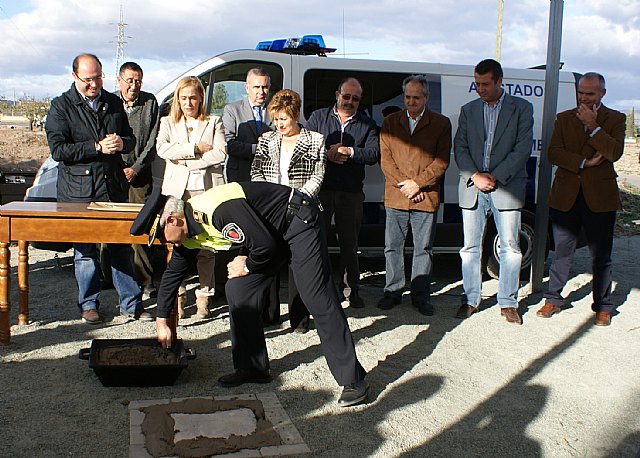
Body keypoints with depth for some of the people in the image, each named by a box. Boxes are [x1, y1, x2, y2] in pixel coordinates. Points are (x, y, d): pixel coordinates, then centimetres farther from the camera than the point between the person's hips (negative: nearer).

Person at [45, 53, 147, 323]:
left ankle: (130, 303, 14)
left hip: (115, 186, 3)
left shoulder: (114, 103, 13)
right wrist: (97, 147, -16)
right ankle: (88, 304, 19)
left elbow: (131, 138, 20)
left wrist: (122, 143, -4)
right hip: (79, 190, -3)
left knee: (123, 247, 5)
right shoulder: (61, 106, 0)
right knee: (85, 250, 5)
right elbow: (58, 149, -9)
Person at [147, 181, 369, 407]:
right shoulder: (189, 231, 0)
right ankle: (252, 367, 14)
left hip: (299, 221, -9)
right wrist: (161, 321, 18)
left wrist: (248, 266, -6)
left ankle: (353, 379, -9)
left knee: (318, 299, -14)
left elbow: (264, 244, -27)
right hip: (272, 231, 9)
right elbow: (171, 274, 12)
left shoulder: (219, 210, -31)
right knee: (237, 290, 2)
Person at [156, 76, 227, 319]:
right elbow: (162, 148, -3)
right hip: (177, 189, 1)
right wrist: (196, 149, -8)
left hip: (207, 189, -1)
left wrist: (186, 160, -5)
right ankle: (178, 295, 5)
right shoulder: (168, 123, 17)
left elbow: (220, 153, -3)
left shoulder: (214, 122, 13)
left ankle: (204, 295, 6)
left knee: (206, 245, -3)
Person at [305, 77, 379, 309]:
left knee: (349, 242, 8)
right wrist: (327, 155, -15)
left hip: (352, 192, 1)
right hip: (321, 189, 0)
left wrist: (348, 151, -15)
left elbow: (374, 154, -4)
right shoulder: (318, 117, 8)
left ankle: (351, 288, 19)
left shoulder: (367, 124, 9)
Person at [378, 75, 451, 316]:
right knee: (393, 246, 8)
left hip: (426, 197, -1)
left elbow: (442, 161, -2)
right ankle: (393, 291, 20)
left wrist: (417, 183, -11)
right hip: (395, 196, 2)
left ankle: (421, 295, 16)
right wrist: (403, 185, -8)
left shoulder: (441, 123, 3)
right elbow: (385, 159, 3)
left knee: (423, 249, 6)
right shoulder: (390, 122, 9)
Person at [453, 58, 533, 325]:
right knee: (471, 247, 5)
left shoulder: (522, 108, 4)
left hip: (507, 187, -2)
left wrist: (495, 177, -12)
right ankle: (470, 299, 16)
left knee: (510, 248, 2)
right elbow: (460, 148, 6)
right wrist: (475, 176, -10)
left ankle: (507, 303, 13)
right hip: (472, 187, 2)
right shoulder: (468, 110, 13)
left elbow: (523, 148, -5)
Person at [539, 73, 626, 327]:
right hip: (566, 197, 1)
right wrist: (584, 163, -13)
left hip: (599, 198, -1)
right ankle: (553, 299, 21)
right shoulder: (564, 119, 10)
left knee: (601, 256, 6)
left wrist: (593, 126, -16)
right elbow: (554, 153, -3)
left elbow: (615, 152, -11)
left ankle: (603, 307, 19)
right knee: (562, 253, 8)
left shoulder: (615, 119, 5)